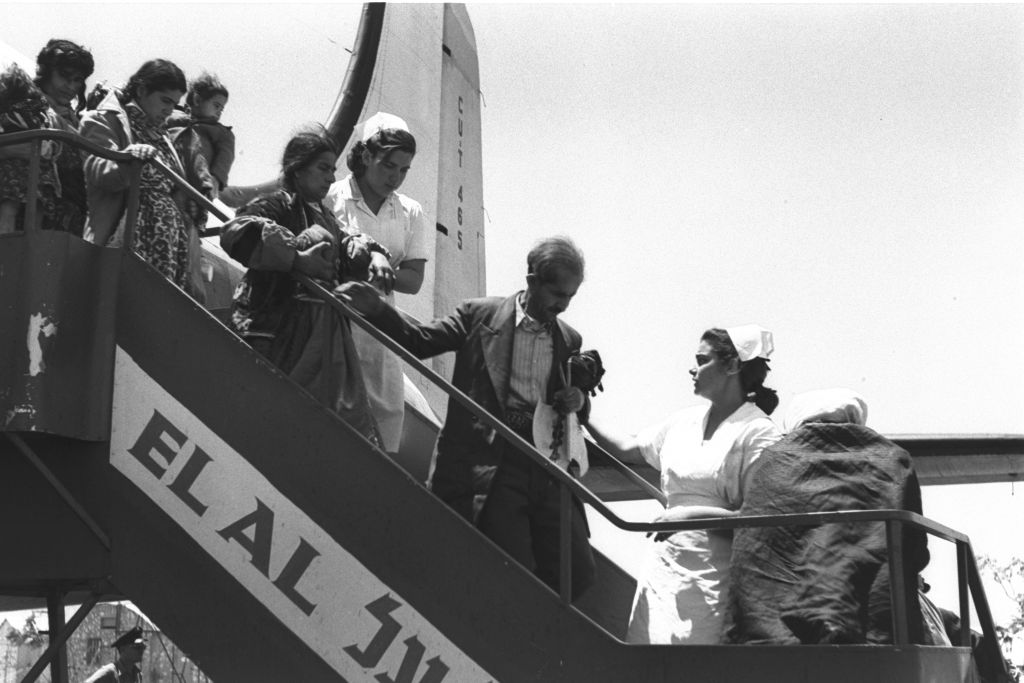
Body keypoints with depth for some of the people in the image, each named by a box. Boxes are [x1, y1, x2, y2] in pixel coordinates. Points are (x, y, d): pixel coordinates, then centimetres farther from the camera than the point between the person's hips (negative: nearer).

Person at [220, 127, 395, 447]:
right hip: (280, 333, -9)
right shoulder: (277, 204, -9)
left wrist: (373, 256, -1)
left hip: (326, 330, 9)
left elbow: (348, 241, 23)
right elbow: (237, 232, -25)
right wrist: (296, 258, -28)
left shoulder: (321, 213, 20)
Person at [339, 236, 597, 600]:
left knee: (579, 573, -3)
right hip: (488, 466, -4)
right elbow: (420, 340, 2)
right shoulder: (480, 314, 5)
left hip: (548, 467, 5)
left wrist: (578, 401, 2)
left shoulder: (569, 340, 17)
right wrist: (377, 308, -14)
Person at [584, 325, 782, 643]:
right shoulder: (685, 421, 10)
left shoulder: (758, 432, -10)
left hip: (712, 578, -6)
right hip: (664, 566, 6)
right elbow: (625, 449, 18)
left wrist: (694, 513, -20)